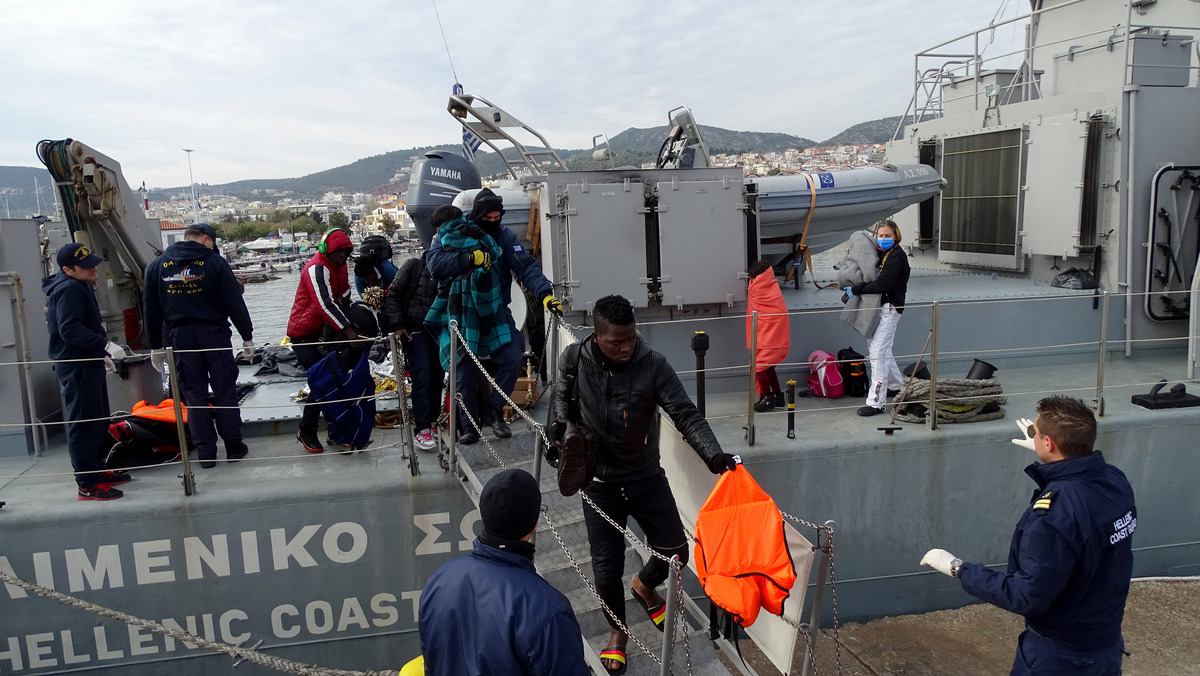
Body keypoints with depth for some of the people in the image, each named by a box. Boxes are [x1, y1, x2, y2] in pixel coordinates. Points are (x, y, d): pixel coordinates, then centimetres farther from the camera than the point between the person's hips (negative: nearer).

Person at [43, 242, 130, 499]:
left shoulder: (80, 286, 16)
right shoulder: (69, 289, -17)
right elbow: (70, 329, -28)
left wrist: (102, 355, 26)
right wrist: (105, 345, -33)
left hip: (89, 364, 11)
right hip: (76, 367, -11)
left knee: (98, 420, 19)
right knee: (83, 424, -6)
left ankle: (98, 470, 31)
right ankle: (88, 484, -2)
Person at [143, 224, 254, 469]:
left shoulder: (156, 266, 7)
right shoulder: (214, 262, -4)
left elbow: (150, 310, 10)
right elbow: (235, 303, -5)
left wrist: (155, 345, 16)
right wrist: (247, 336, 2)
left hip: (178, 337, 3)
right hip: (214, 335, -3)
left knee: (194, 395, 7)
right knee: (225, 391, 7)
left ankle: (206, 453, 9)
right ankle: (233, 446, 11)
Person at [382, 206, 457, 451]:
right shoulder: (415, 265, -9)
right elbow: (393, 294, -4)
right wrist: (397, 324, -9)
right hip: (416, 332, -3)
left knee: (437, 378, 8)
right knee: (422, 378, -10)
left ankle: (430, 420, 24)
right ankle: (423, 429, -6)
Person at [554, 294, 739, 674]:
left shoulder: (653, 365, -19)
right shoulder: (574, 359, -14)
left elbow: (686, 415, -21)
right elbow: (562, 396, 7)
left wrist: (713, 455, -35)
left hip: (647, 477, 1)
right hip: (600, 482, 0)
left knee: (676, 551, 7)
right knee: (607, 568, 3)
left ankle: (645, 585, 44)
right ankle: (618, 629, 34)